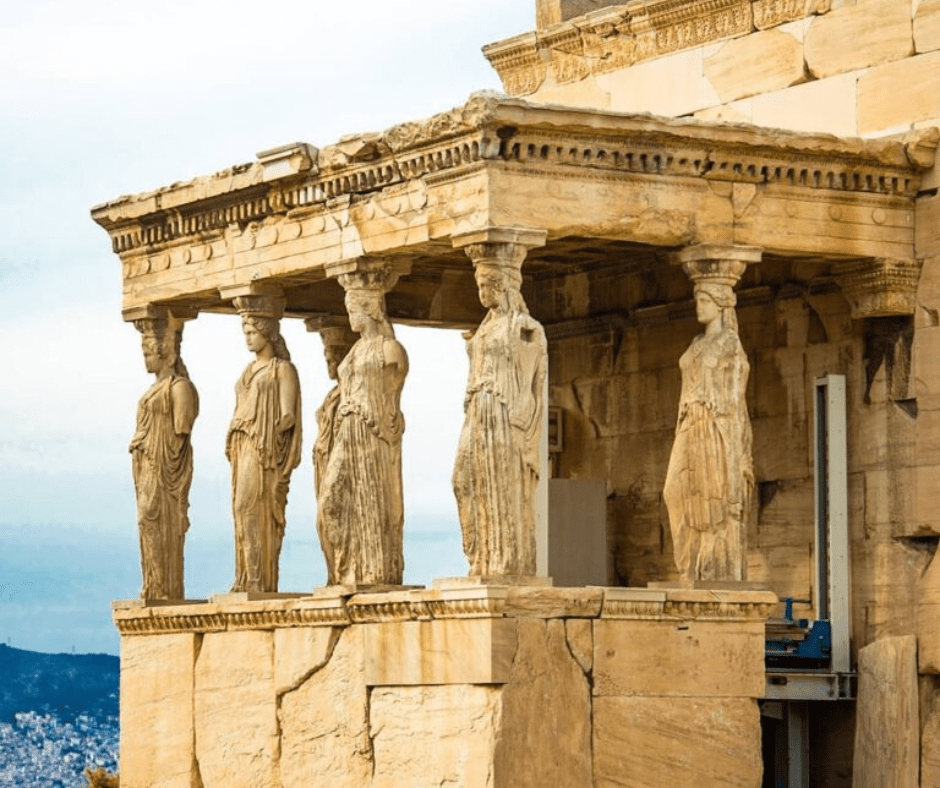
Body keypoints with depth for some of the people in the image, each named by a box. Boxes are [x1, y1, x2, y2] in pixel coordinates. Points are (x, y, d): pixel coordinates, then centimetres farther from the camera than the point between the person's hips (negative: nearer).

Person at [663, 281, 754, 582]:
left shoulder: (731, 345, -4)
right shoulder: (697, 345, 19)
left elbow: (735, 399, -8)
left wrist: (733, 452, -15)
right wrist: (683, 449, 15)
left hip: (717, 434, -8)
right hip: (691, 434, 8)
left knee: (718, 511, -8)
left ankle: (726, 579, -7)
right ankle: (698, 579, 4)